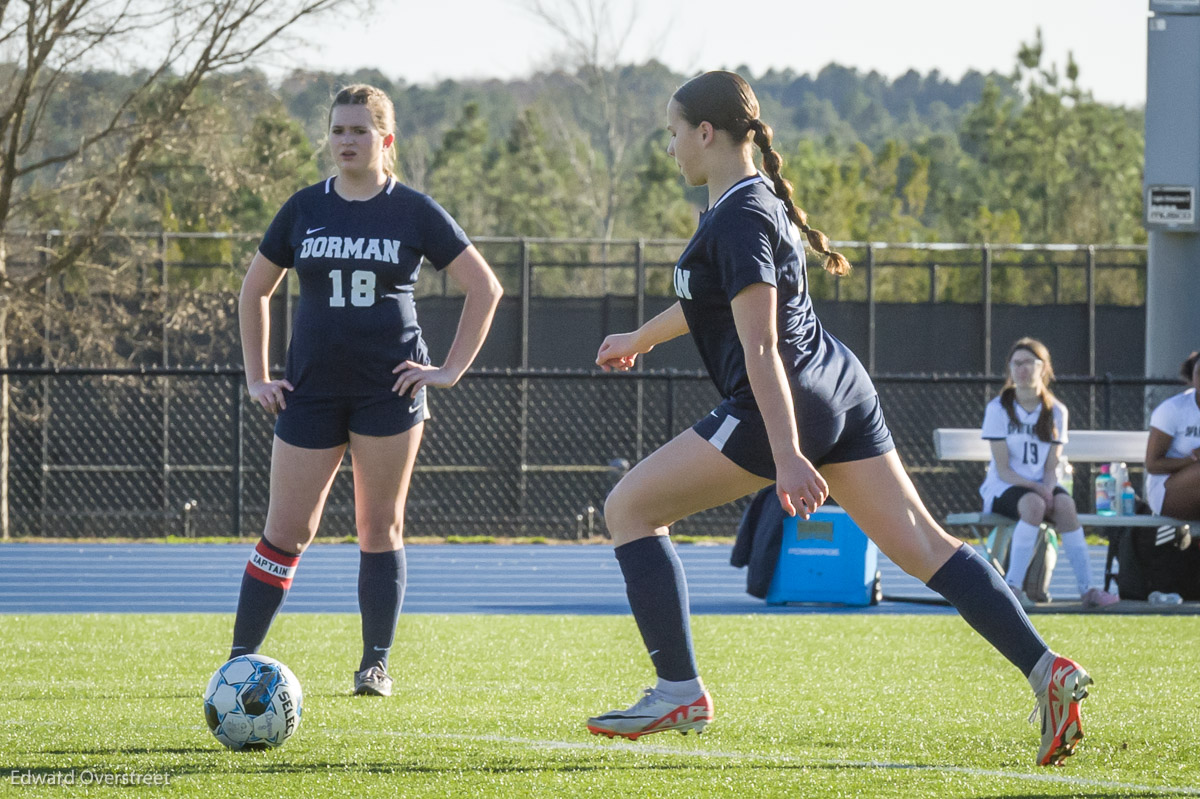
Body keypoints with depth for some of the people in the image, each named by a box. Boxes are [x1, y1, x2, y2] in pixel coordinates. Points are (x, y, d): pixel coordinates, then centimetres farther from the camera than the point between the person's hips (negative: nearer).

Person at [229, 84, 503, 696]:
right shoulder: (305, 209, 6)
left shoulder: (413, 213, 0)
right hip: (312, 389, 1)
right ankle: (239, 661, 1)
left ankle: (376, 664, 10)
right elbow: (255, 290, 16)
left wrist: (451, 370, -2)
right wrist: (255, 377, 9)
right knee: (286, 533, -2)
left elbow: (484, 288, 3)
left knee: (380, 528, 3)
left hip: (389, 392, -1)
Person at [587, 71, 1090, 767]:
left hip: (783, 407, -10)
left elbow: (761, 348, -22)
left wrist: (787, 458, -27)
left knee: (629, 508, 0)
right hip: (841, 389, 10)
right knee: (918, 541, 5)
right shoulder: (756, 197, 16)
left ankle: (680, 692, -2)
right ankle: (1048, 670, -7)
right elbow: (719, 299, 36)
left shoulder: (739, 219, -14)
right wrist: (641, 338, 52)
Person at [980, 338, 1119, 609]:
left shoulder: (1056, 411, 8)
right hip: (1003, 487, -3)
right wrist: (1037, 488, -22)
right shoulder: (998, 409, -3)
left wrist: (1048, 487, -19)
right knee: (1033, 504, -37)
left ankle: (1087, 589, -35)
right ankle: (1012, 586, -38)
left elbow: (1052, 466, 4)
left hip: (1041, 486, 3)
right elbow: (1003, 469, -8)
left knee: (1065, 503, -32)